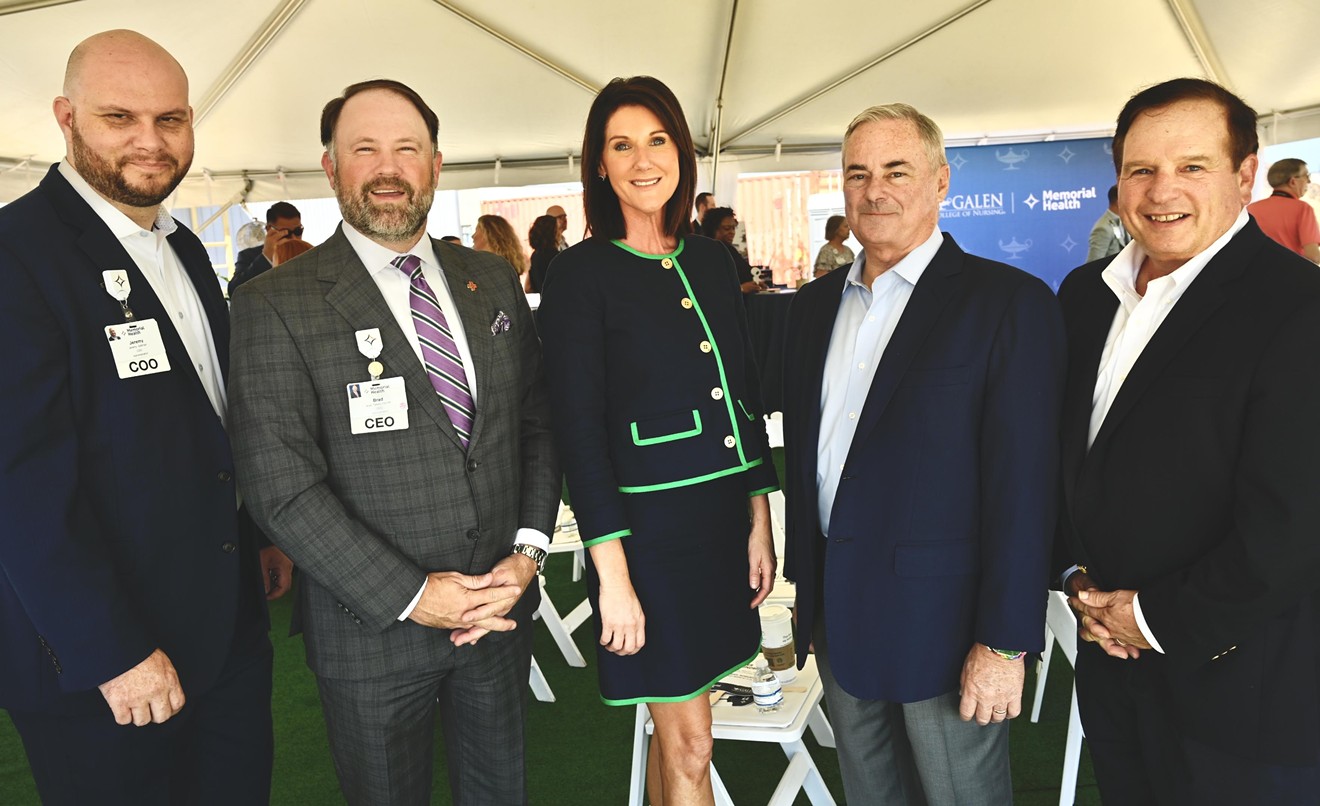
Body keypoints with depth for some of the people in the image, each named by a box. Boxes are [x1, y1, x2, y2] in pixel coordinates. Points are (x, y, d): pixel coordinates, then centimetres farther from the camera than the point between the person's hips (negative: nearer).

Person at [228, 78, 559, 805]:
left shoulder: (492, 281, 4)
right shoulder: (275, 306, -11)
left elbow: (535, 424, 6)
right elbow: (282, 487, -16)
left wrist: (528, 549, -6)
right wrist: (411, 596, -17)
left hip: (501, 607, 4)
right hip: (374, 627, -4)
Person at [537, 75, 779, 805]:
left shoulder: (710, 260, 8)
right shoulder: (581, 274, -9)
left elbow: (745, 397, 11)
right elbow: (579, 432, -12)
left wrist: (759, 521, 8)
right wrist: (612, 574, -14)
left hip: (724, 519, 5)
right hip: (651, 525, -5)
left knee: (674, 732, 17)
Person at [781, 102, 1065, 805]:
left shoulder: (1011, 303, -11)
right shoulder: (814, 305, 8)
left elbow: (1022, 484, -15)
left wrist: (1005, 642, -16)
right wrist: (805, 578, 13)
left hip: (943, 617, -5)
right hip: (838, 614, 6)